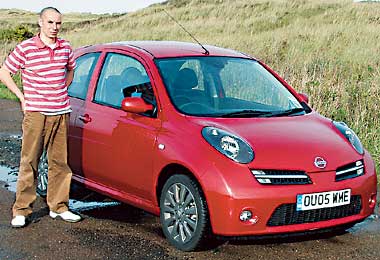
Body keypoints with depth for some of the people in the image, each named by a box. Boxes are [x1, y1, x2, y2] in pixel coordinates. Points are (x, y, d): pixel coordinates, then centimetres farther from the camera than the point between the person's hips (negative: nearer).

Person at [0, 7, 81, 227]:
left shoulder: (66, 48, 6)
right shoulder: (26, 48, -6)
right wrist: (23, 97, -1)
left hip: (62, 112, 4)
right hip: (36, 113, -4)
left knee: (60, 162, 8)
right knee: (29, 162, -2)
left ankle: (59, 207, 18)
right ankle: (21, 211, 4)